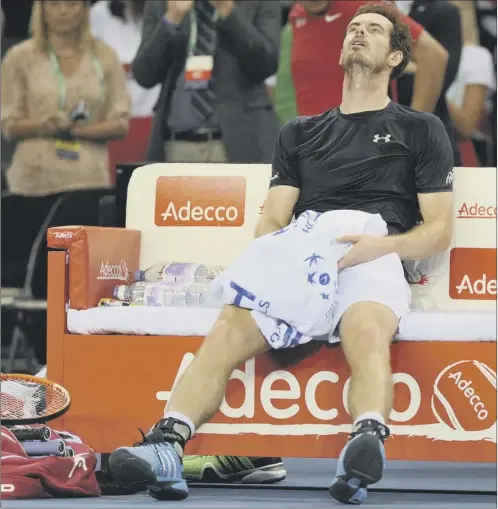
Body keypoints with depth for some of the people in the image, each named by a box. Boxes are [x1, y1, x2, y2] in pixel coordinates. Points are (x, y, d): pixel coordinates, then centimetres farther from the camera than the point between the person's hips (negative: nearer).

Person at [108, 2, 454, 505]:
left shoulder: (421, 130, 23)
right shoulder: (299, 133, 33)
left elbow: (438, 231, 13)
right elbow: (273, 219, 22)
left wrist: (382, 245, -8)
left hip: (375, 261, -2)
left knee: (366, 332, -40)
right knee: (228, 329, -30)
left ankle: (365, 449, -64)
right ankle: (166, 447, -49)